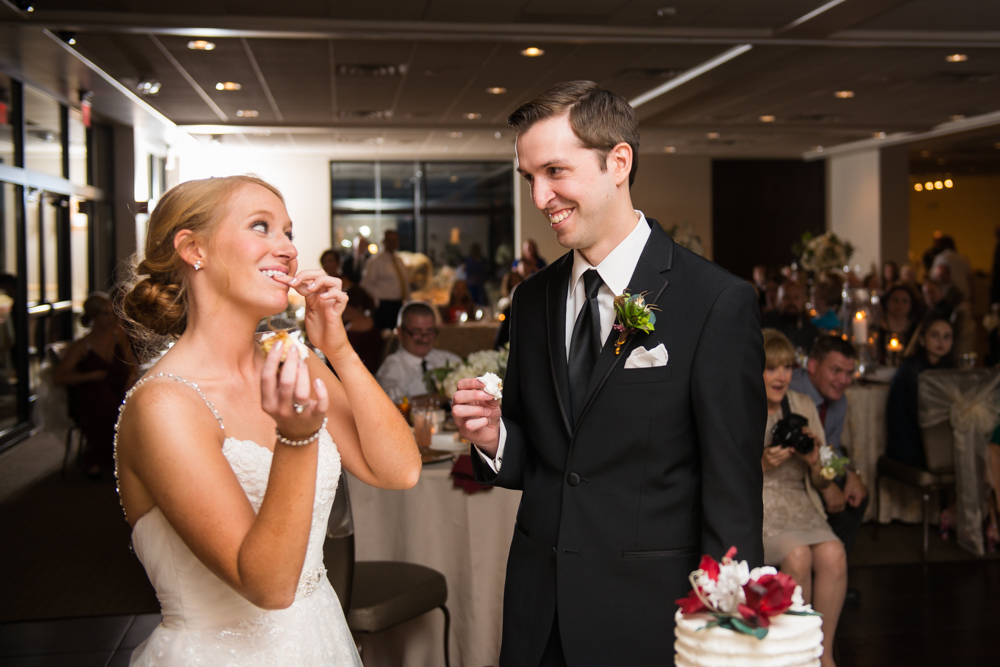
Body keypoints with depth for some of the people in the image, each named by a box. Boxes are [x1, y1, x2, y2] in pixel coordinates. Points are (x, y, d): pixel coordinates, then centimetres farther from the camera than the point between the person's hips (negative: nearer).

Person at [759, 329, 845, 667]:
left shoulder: (803, 405, 11)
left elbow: (823, 482, 15)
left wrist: (815, 460, -8)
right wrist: (762, 464, -18)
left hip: (799, 505, 4)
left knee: (833, 554, -26)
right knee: (798, 555, -31)